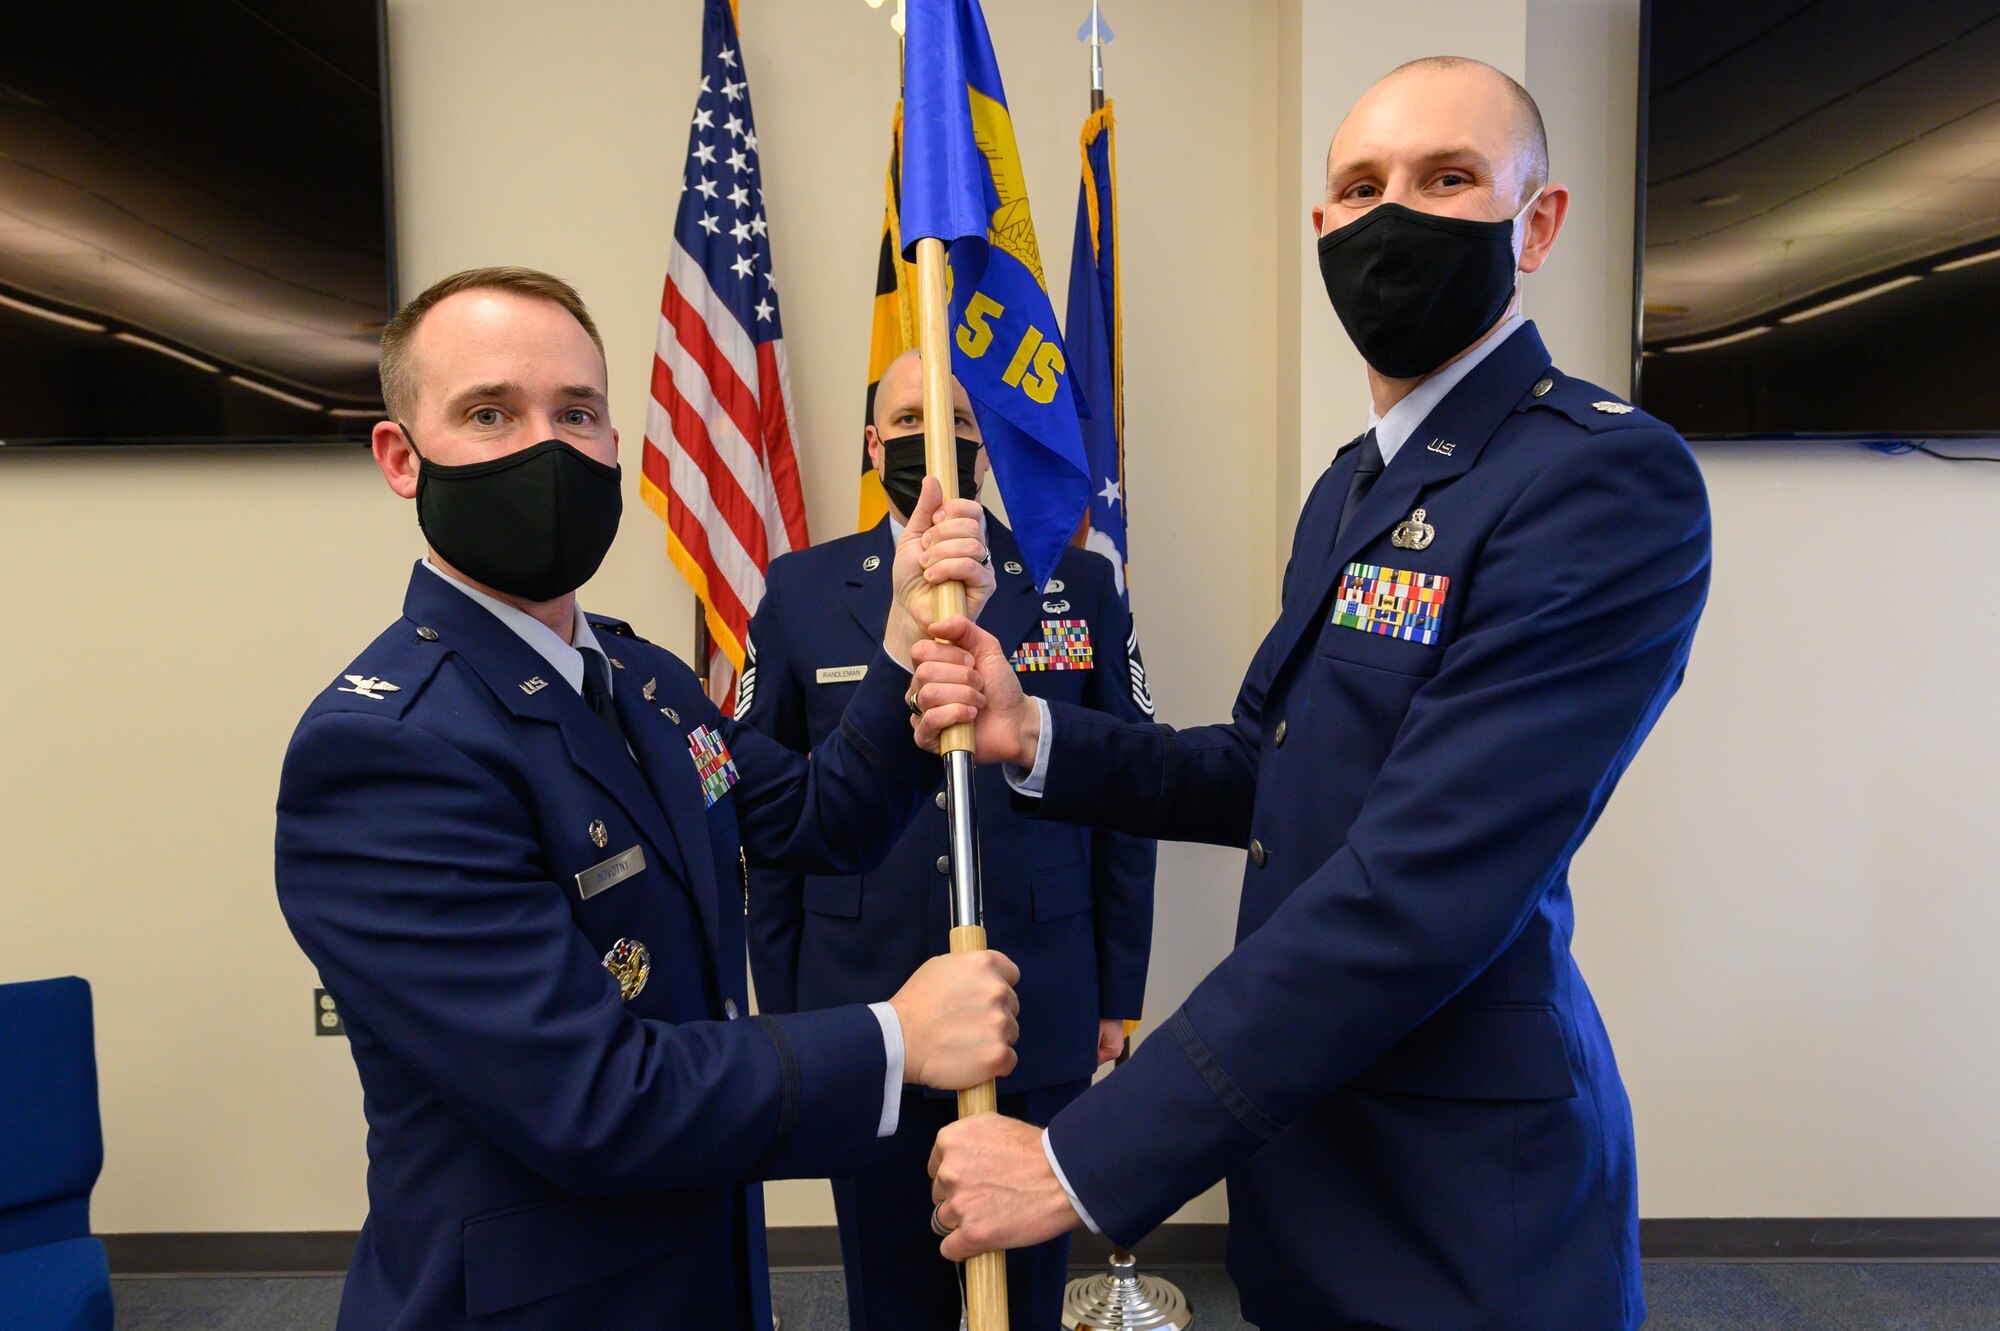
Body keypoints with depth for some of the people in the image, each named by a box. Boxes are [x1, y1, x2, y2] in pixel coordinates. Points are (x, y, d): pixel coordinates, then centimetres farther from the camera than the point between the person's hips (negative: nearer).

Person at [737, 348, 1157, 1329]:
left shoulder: (1079, 586, 0)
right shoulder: (800, 593, 1)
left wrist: (1120, 995, 2)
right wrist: (782, 1012, 3)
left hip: (1044, 1025, 0)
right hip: (862, 1019, 1)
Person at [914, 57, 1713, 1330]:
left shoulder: (1609, 480, -20)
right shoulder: (1352, 483, 9)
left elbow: (1416, 889, -28)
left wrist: (1085, 1161, -25)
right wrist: (1039, 735, -6)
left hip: (1456, 1194, -7)